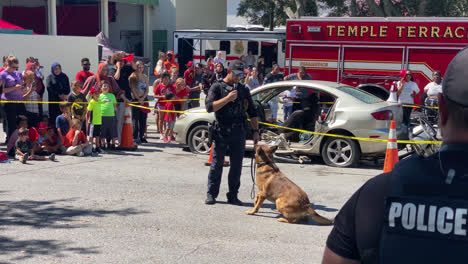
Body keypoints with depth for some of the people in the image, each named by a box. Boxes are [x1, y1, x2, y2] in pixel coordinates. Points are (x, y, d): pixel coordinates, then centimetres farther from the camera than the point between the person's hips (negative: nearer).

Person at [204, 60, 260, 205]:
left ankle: (233, 196, 12)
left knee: (236, 165, 5)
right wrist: (228, 98, -18)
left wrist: (255, 131, 10)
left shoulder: (243, 90, 16)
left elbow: (252, 112, 18)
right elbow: (209, 107, -11)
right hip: (221, 132, -4)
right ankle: (211, 194, 8)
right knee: (217, 163, -1)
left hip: (239, 133, 4)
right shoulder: (217, 87, 3)